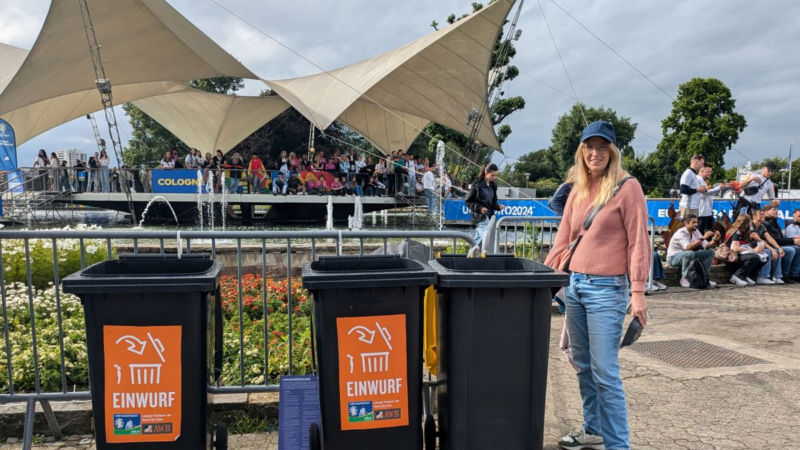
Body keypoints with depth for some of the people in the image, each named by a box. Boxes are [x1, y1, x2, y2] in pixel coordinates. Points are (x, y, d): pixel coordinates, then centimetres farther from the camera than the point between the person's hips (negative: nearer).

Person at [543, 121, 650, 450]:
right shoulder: (578, 191, 12)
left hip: (607, 289, -7)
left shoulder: (627, 187, -6)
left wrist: (638, 292, -15)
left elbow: (638, 242, -9)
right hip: (574, 285, 7)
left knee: (605, 373, -5)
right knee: (583, 366, 15)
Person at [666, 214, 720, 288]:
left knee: (710, 252, -3)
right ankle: (684, 278, -20)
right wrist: (703, 238, -41)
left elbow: (706, 246, -7)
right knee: (690, 253, -38)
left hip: (688, 255, 8)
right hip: (673, 258, -8)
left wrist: (715, 240, -26)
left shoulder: (695, 232, -2)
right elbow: (688, 247, -41)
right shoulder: (681, 233, -25)